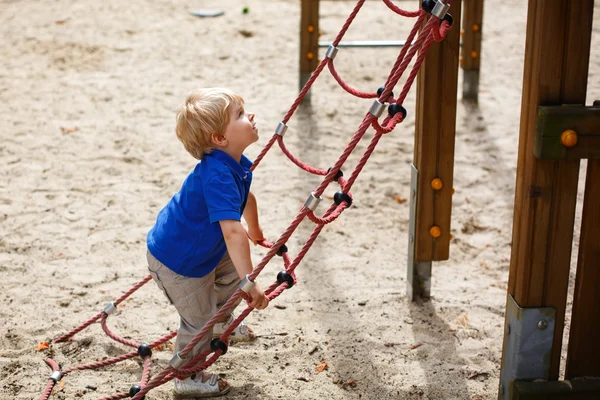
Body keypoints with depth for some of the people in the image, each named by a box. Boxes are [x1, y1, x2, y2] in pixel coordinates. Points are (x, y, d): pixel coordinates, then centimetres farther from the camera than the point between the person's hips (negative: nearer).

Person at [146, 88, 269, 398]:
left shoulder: (237, 164, -8)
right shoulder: (218, 176, -38)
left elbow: (246, 197, 16)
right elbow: (232, 231, -46)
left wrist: (255, 230, 33)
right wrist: (249, 283, -49)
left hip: (203, 247, 9)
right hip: (175, 261, -9)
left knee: (232, 269, 27)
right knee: (199, 318, 4)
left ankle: (221, 324, 54)